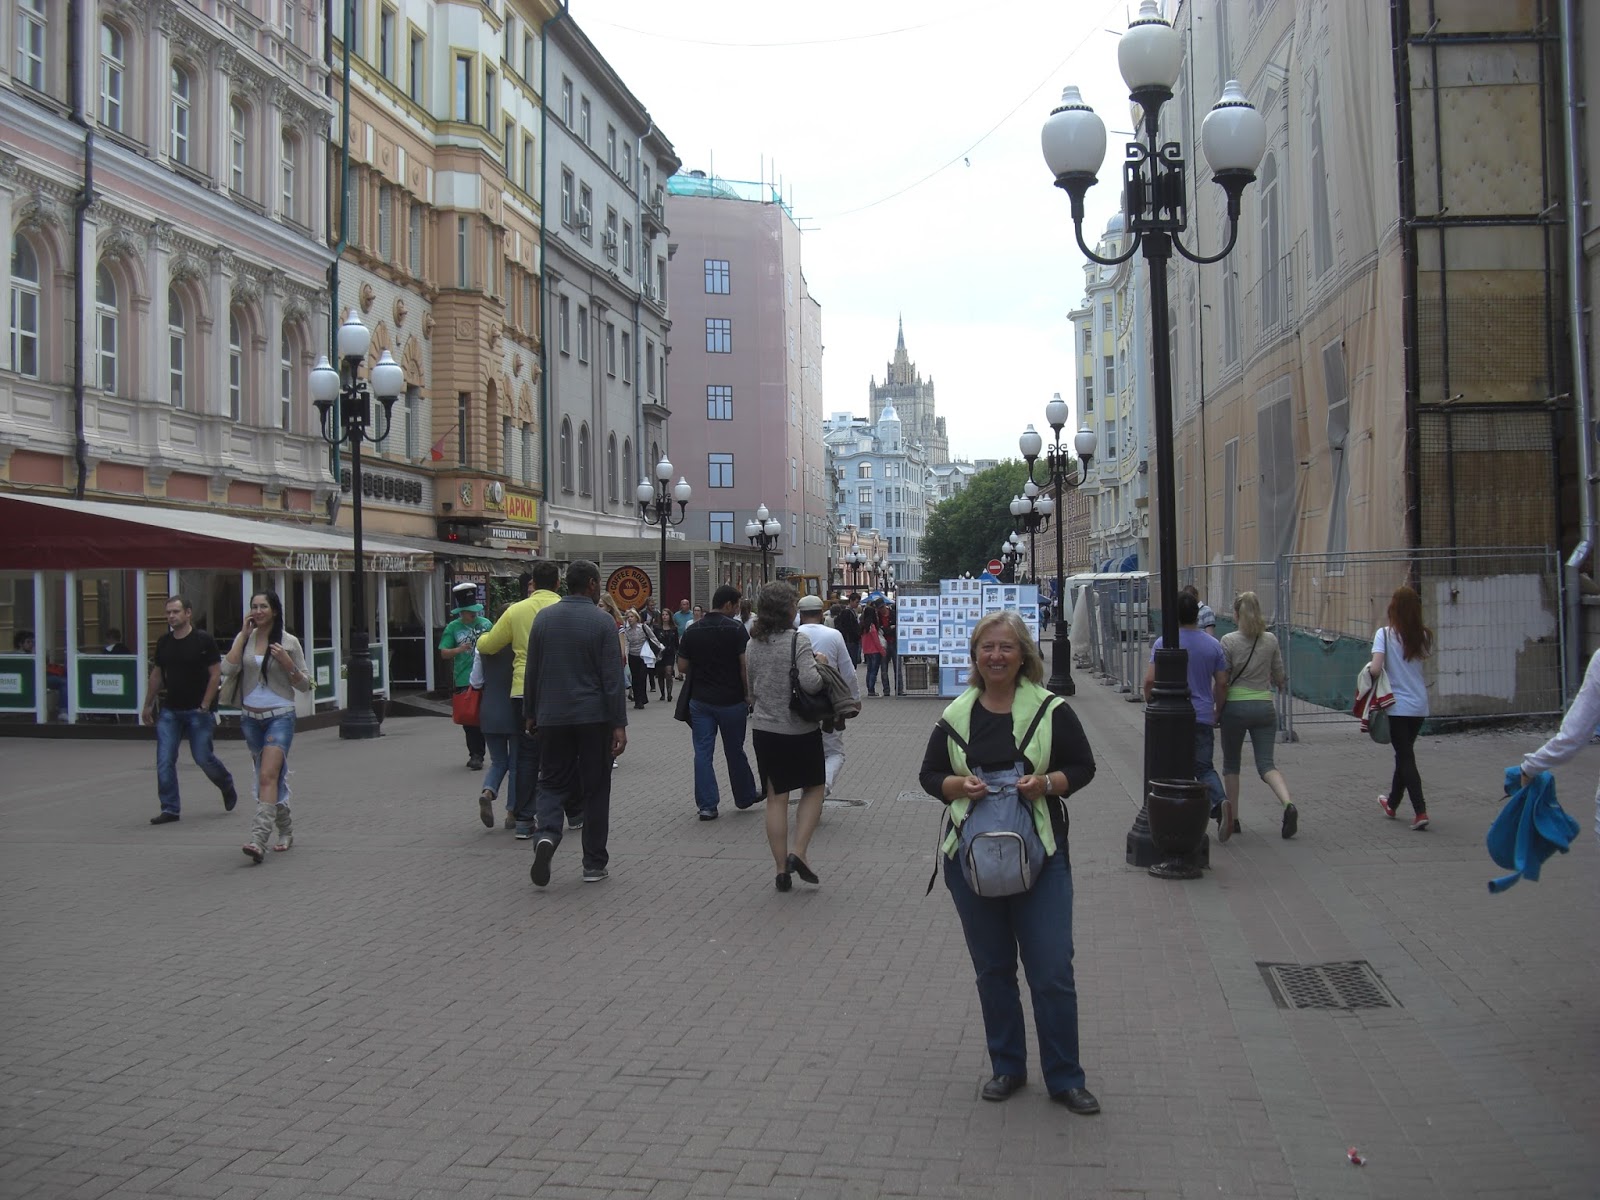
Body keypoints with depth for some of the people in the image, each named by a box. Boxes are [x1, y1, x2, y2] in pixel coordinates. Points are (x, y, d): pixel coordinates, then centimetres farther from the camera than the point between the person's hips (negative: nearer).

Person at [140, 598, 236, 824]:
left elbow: (215, 674, -8)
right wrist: (148, 706, 17)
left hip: (197, 711, -4)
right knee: (164, 761, -3)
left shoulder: (203, 640, -7)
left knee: (203, 757, -1)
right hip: (170, 711, 5)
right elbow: (156, 675, 17)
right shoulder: (164, 642, 8)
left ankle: (227, 786, 28)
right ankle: (169, 809, 5)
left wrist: (204, 706, -12)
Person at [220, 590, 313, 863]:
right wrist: (244, 634, -9)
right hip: (251, 717, 5)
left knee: (268, 776, -17)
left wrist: (288, 664, -16)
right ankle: (285, 829, 32)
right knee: (265, 776, 15)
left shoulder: (288, 642, -2)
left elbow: (304, 685, 2)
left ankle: (258, 840, -25)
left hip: (280, 716, -5)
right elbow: (228, 669, -10)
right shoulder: (244, 638, 6)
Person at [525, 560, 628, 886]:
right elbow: (612, 677, -10)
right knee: (595, 788, 7)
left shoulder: (543, 619, 3)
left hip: (552, 717, 3)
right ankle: (594, 864, 12)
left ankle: (547, 834, -16)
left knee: (552, 782, 12)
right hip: (594, 718, -3)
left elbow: (532, 672, 8)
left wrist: (530, 714, 17)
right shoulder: (602, 621, -8)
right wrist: (619, 724, -8)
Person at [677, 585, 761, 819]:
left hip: (699, 700, 3)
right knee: (734, 751, 11)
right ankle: (744, 797, 27)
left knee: (703, 751, 4)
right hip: (731, 700, -3)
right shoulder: (736, 629, -10)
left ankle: (707, 805, 2)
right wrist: (748, 694, -3)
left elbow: (682, 667, 4)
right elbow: (746, 665, -14)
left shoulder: (692, 631, 2)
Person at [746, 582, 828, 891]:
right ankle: (799, 852, 1)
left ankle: (782, 869, 10)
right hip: (800, 729, -4)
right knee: (813, 788, 15)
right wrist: (820, 666, -7)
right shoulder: (798, 639, -14)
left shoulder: (754, 642, 4)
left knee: (776, 798, 8)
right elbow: (810, 682, -25)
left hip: (764, 729, 4)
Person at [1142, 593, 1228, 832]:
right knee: (1204, 768, 9)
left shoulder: (1163, 644, -7)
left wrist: (1151, 705, 6)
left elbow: (1150, 680, -10)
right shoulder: (1213, 645, 4)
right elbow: (1222, 684, 5)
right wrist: (1217, 712, 18)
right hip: (1203, 717, 3)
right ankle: (1219, 803, -16)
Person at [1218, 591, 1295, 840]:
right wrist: (1279, 683, 33)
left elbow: (1222, 681, -7)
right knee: (1266, 763, 3)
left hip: (1235, 706, -2)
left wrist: (1217, 710, 5)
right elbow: (1279, 676, 9)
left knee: (1231, 764, 13)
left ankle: (1232, 818, 17)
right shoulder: (1271, 640, 1)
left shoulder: (1229, 641, -9)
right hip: (1264, 706, 2)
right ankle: (1288, 804, -22)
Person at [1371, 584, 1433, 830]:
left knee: (1405, 757, -1)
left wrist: (1369, 674, -1)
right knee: (1404, 753, 19)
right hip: (1419, 705, 5)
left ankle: (1420, 811, -13)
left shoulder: (1385, 634, -12)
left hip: (1397, 705, -5)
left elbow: (1375, 669, -20)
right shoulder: (1423, 636, 1)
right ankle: (1392, 803, 35)